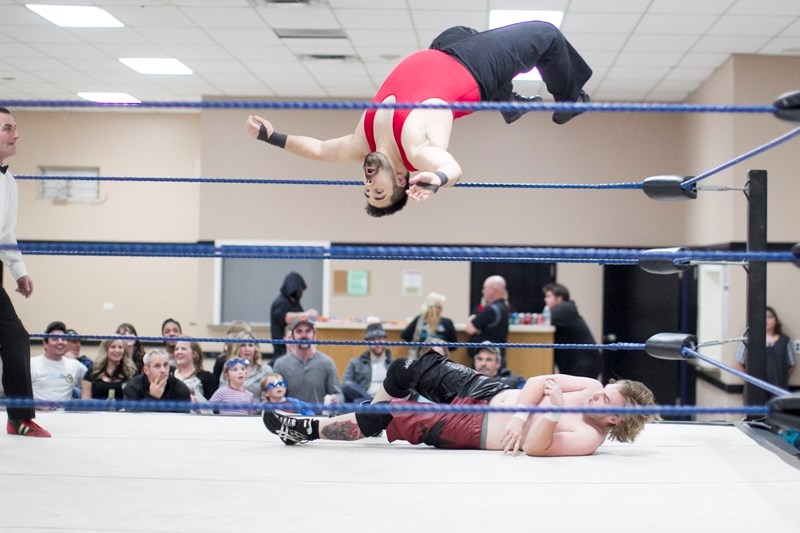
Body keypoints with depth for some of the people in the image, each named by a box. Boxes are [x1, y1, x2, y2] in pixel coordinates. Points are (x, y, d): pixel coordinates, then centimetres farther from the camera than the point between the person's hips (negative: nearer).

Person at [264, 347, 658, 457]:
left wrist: (553, 410, -49)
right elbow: (538, 381, -5)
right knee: (403, 370, 11)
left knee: (382, 416, -10)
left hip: (471, 427, -7)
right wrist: (519, 414, -21)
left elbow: (532, 448, -37)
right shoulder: (595, 389, -6)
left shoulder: (586, 438, -26)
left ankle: (307, 429, 11)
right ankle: (372, 425, 38)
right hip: (489, 393, 7)